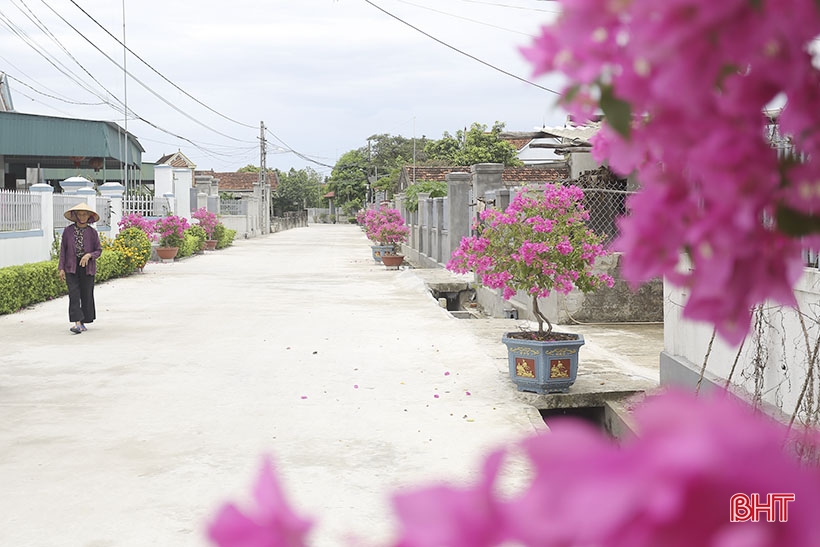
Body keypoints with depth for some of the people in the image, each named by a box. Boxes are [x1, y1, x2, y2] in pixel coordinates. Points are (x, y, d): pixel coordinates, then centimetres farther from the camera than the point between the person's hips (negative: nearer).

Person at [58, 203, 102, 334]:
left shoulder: (92, 232, 2)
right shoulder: (68, 231, 3)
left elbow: (99, 250, 6)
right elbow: (63, 250, 6)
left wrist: (89, 255, -15)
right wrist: (61, 268, 1)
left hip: (87, 267, 1)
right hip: (71, 267, -1)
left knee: (86, 295, 4)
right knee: (74, 294, -11)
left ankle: (83, 322, 16)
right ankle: (77, 323, -18)